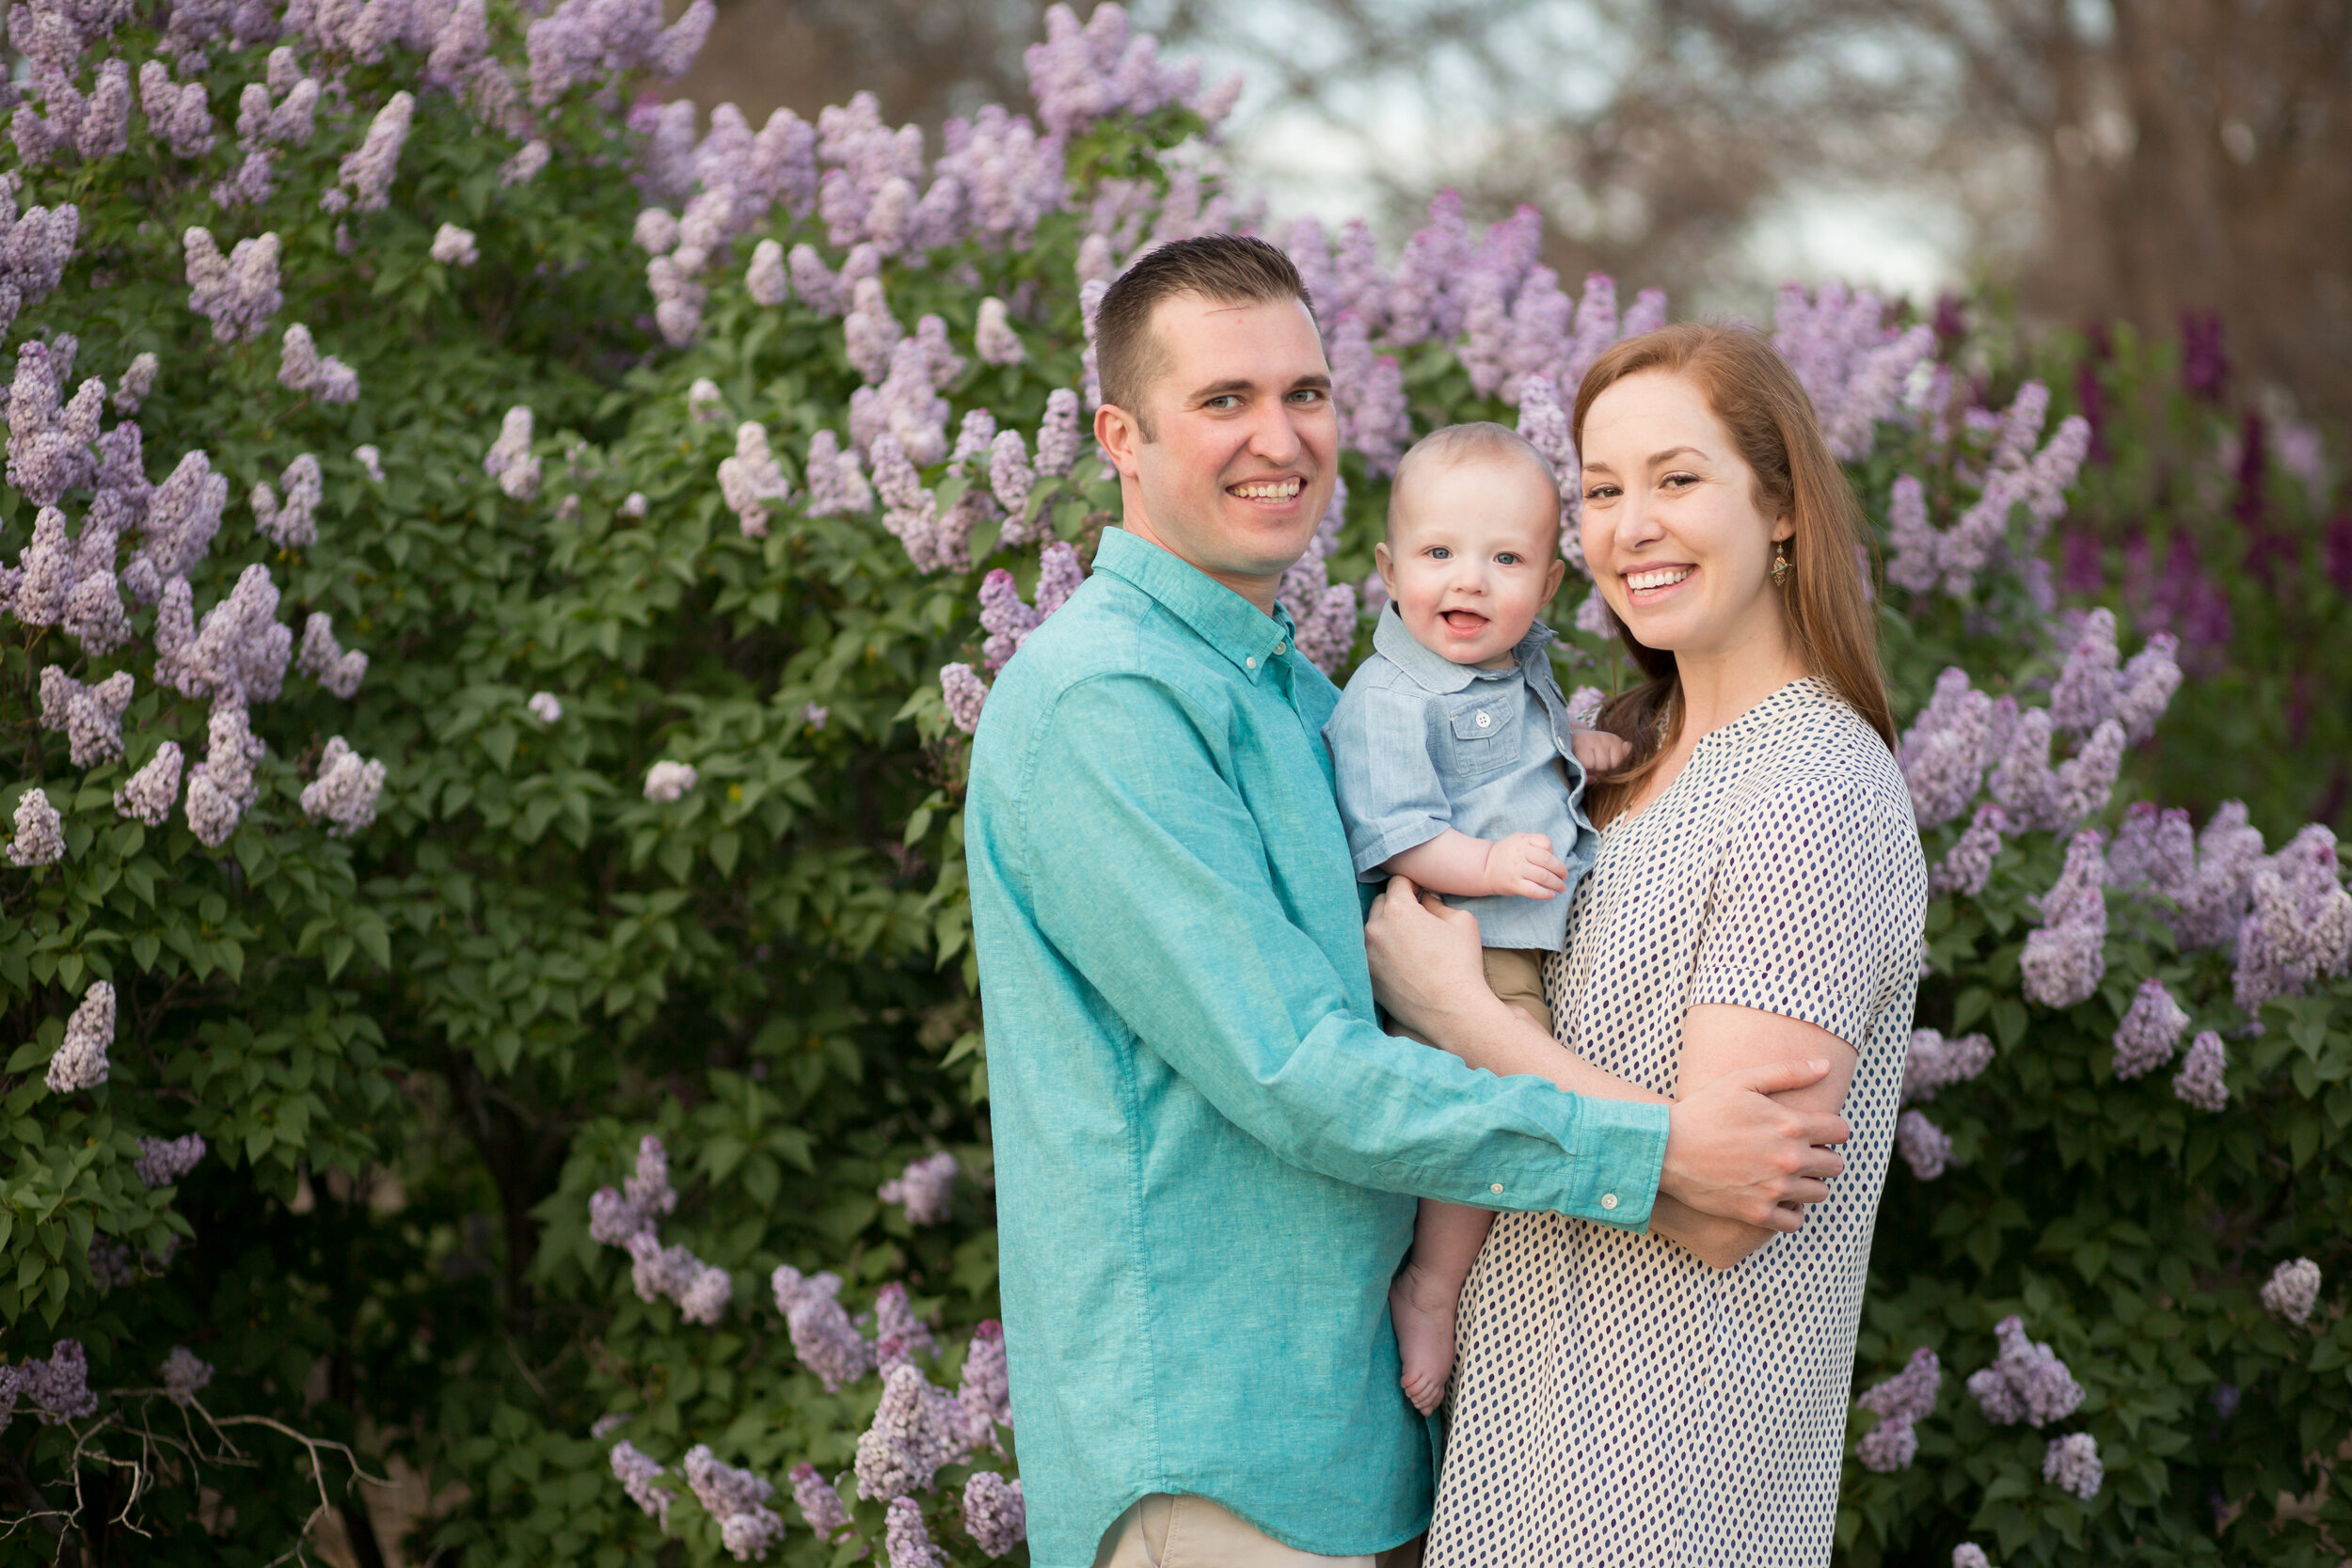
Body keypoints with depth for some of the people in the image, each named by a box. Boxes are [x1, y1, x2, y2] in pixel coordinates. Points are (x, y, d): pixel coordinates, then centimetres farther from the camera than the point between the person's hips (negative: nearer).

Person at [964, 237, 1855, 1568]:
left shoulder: (1290, 686, 14)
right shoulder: (1102, 698, -18)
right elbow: (1296, 1076, -23)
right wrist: (1655, 1152, -21)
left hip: (1330, 1390, 9)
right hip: (1202, 1438, -9)